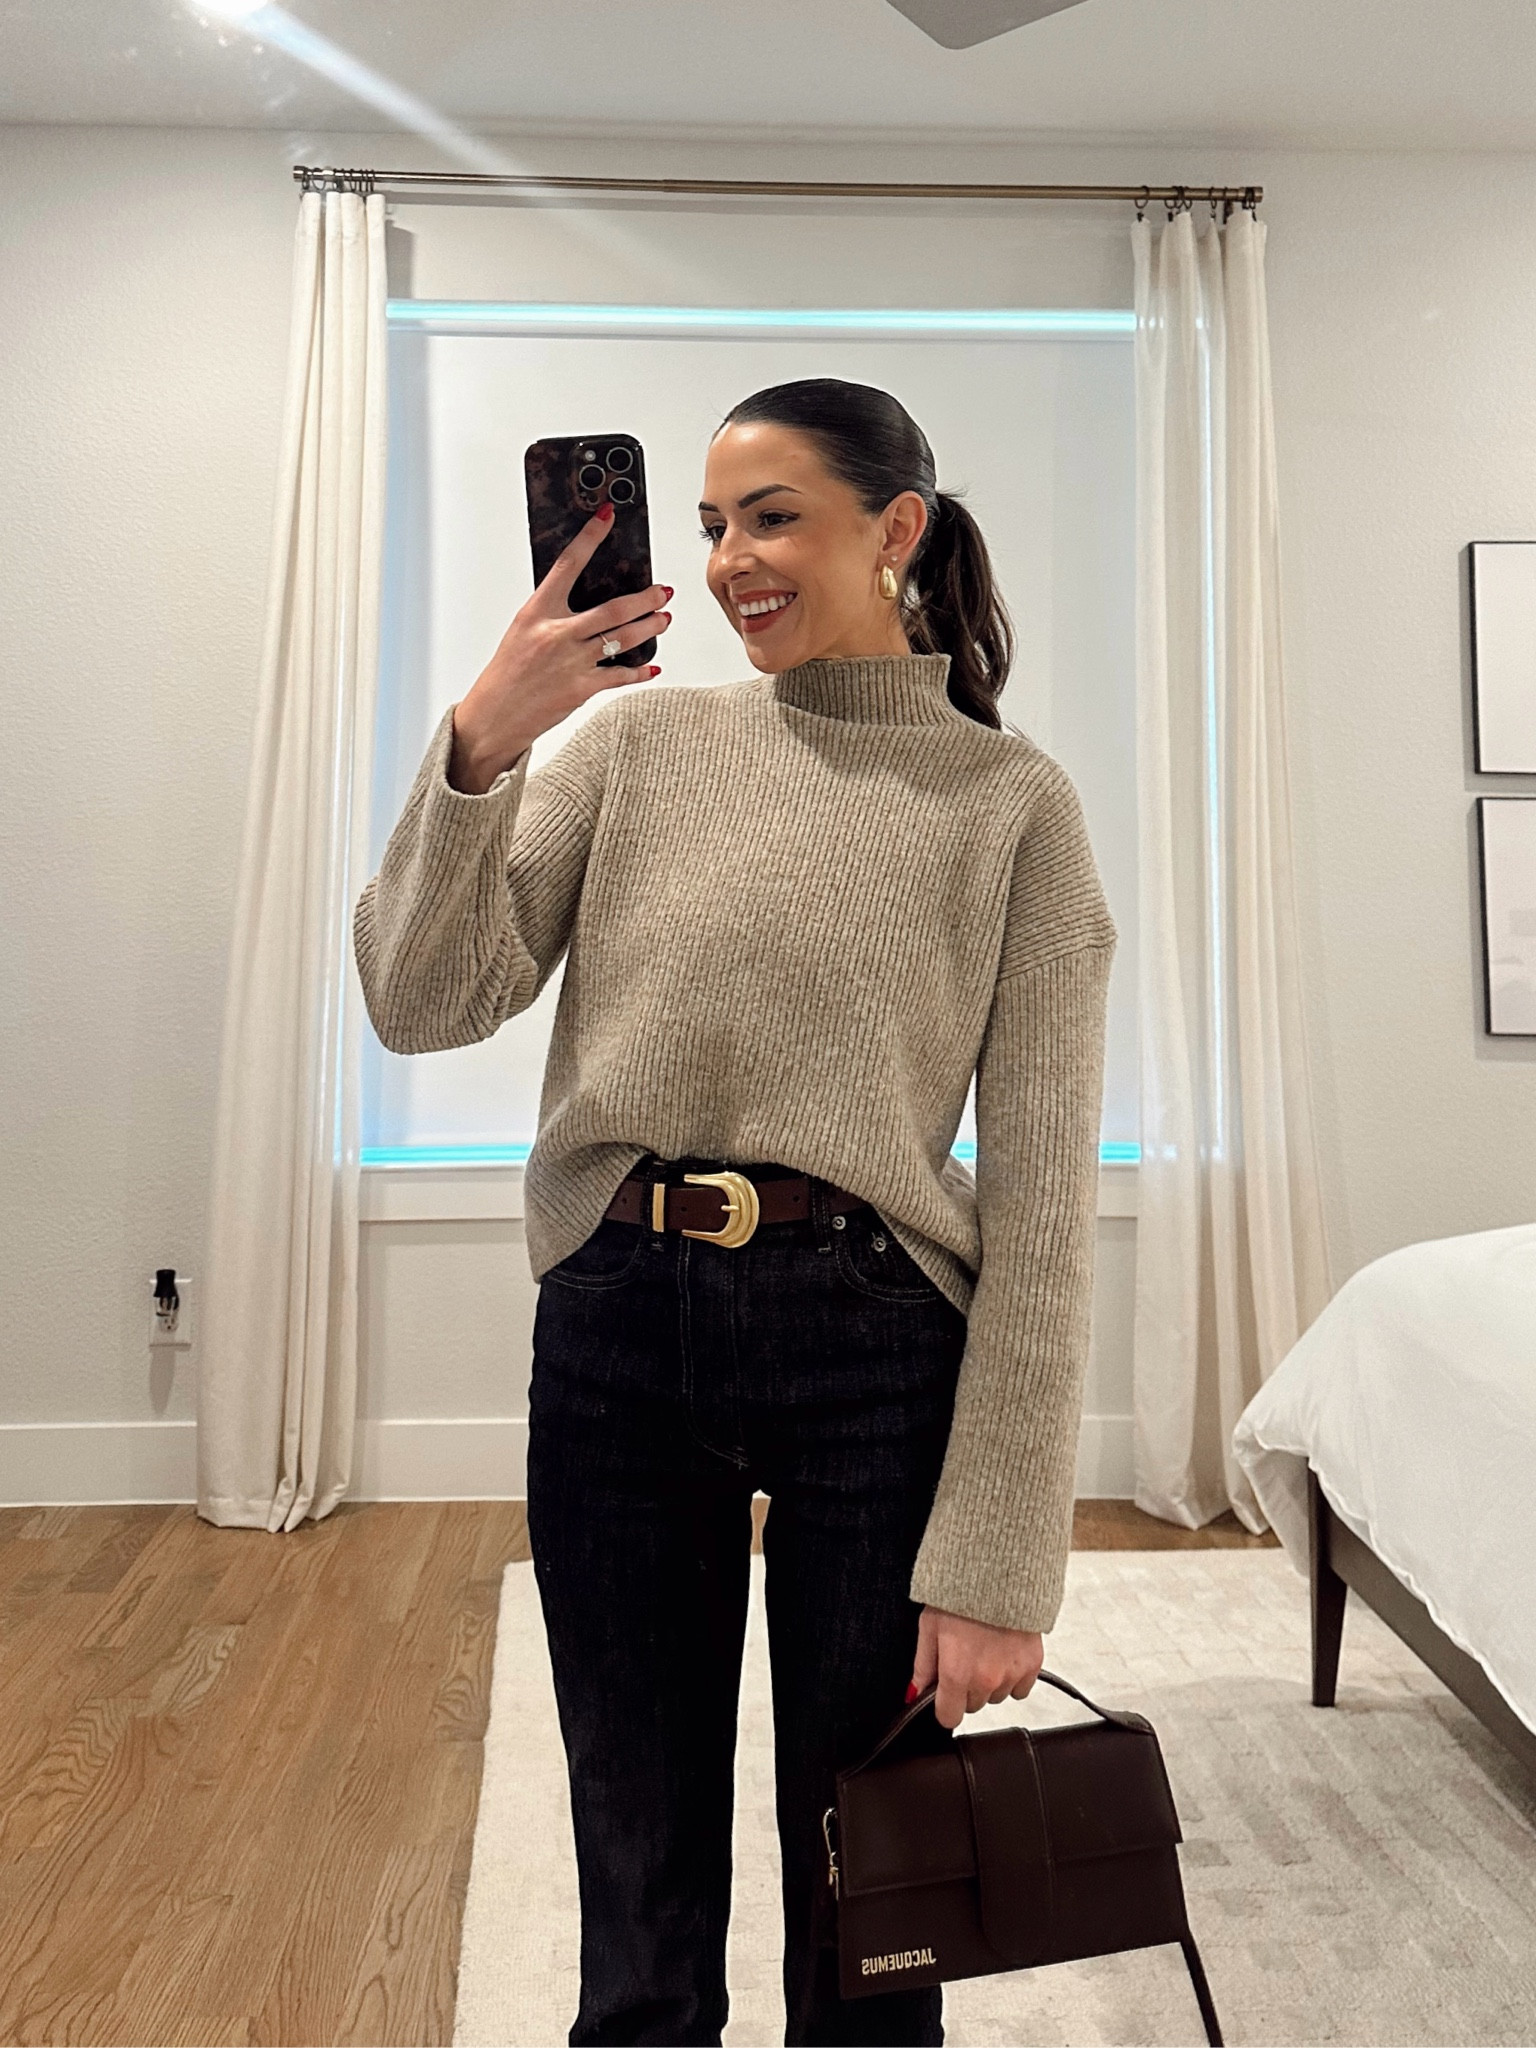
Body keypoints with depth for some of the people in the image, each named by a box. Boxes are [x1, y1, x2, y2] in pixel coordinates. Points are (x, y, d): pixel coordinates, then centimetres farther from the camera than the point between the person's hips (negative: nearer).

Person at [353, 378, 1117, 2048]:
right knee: (642, 1897, 19)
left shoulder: (1010, 799, -1)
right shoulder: (641, 736, 5)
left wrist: (997, 1564, -8)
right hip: (615, 1330, 2)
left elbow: (1040, 1188, -5)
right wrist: (478, 745, -18)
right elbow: (423, 1004, -3)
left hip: (875, 1346, -1)